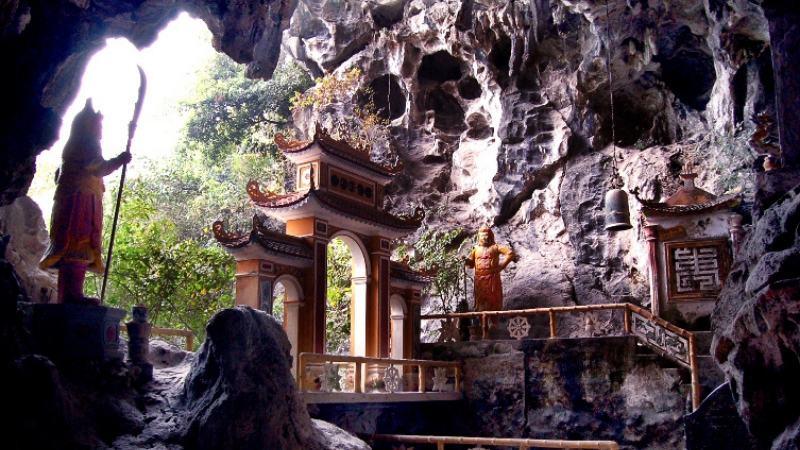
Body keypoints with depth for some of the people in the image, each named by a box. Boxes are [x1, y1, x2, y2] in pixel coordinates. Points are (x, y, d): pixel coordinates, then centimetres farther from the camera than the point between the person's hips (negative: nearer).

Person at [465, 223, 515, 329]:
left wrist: (501, 266, -9)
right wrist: (465, 259, -7)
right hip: (479, 279, 4)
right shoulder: (476, 249, 16)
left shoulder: (495, 247, 4)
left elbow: (510, 253, -6)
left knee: (493, 300, -3)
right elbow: (470, 263, 15)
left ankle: (494, 322, -2)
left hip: (492, 278, -4)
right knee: (480, 300, 3)